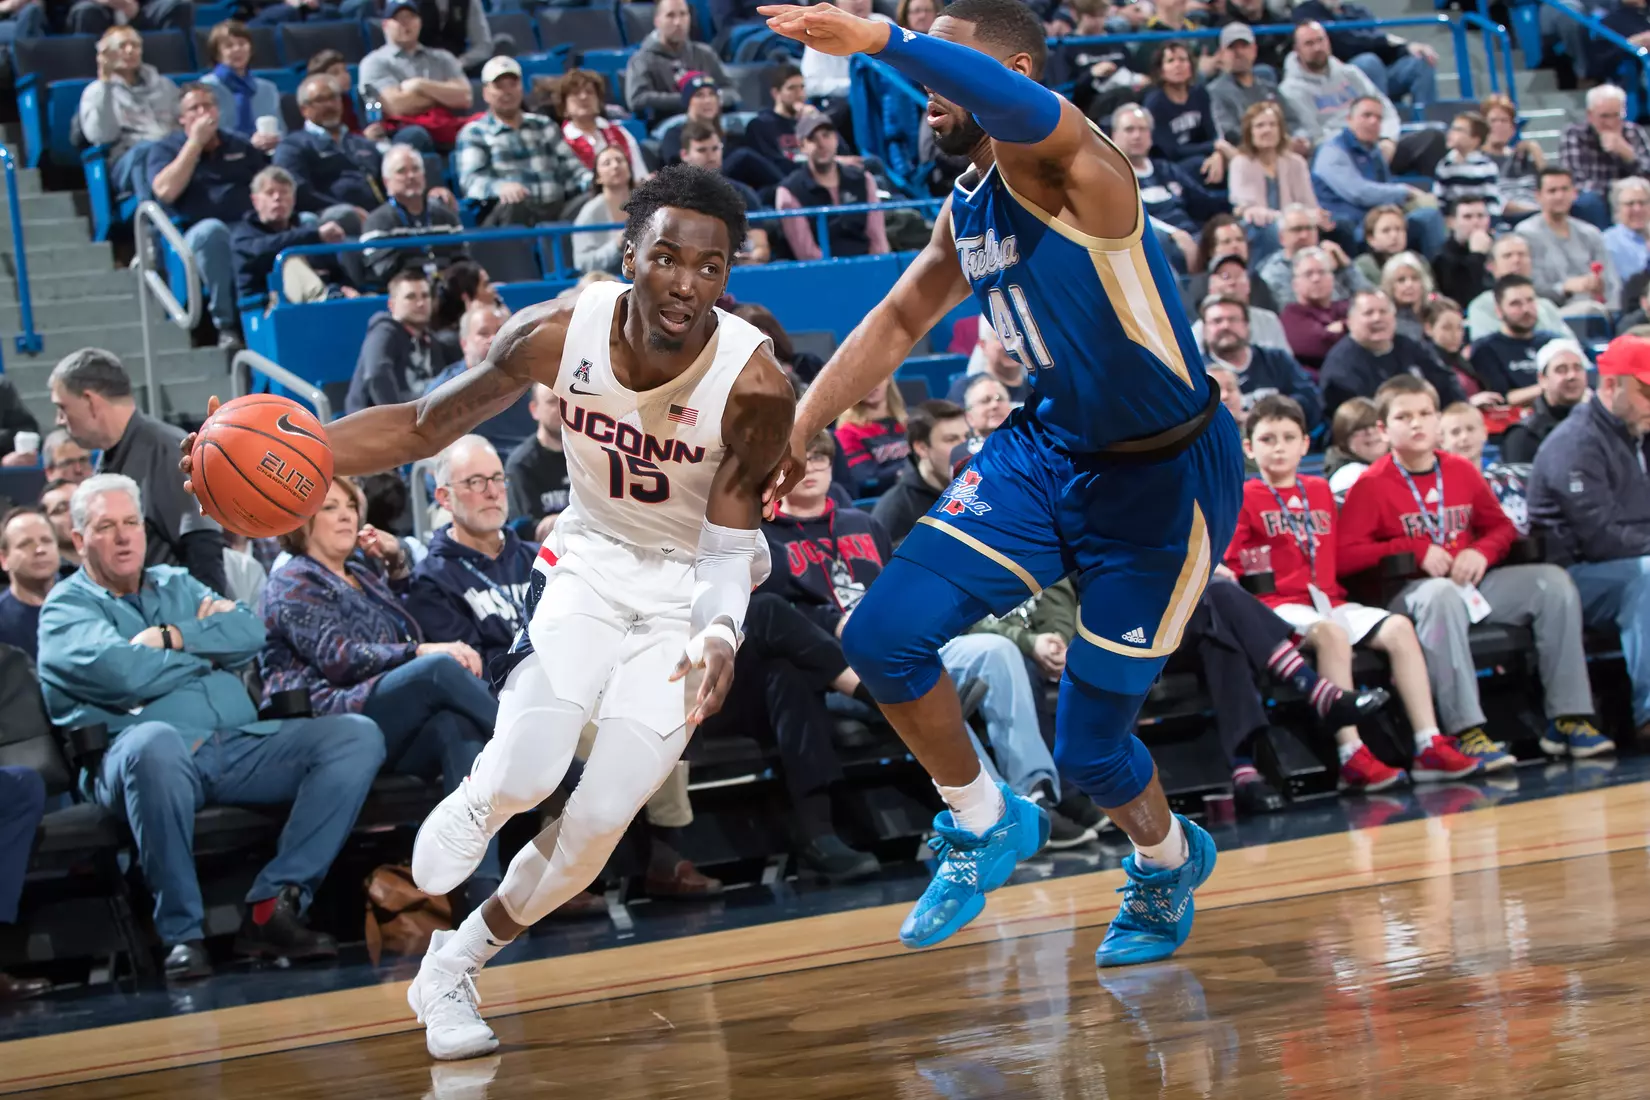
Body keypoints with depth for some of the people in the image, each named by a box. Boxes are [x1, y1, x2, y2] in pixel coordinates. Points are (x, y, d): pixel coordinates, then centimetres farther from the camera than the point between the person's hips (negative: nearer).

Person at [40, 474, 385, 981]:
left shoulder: (177, 585, 28)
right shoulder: (68, 606, 10)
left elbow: (249, 632, 9)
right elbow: (120, 673, -11)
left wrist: (173, 638, -4)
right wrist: (207, 643, 4)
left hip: (239, 745, 6)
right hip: (147, 759, -6)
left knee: (357, 735, -13)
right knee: (155, 742, -43)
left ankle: (272, 906, -21)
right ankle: (181, 932, -30)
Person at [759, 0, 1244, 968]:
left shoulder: (1072, 170, -23)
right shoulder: (967, 211, 3)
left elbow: (1023, 110, -48)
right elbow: (898, 321, 18)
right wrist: (796, 430, 15)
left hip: (1166, 478, -7)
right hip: (1051, 446, 7)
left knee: (1090, 747, 2)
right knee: (883, 638, -8)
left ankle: (1169, 860, 37)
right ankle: (985, 825, 17)